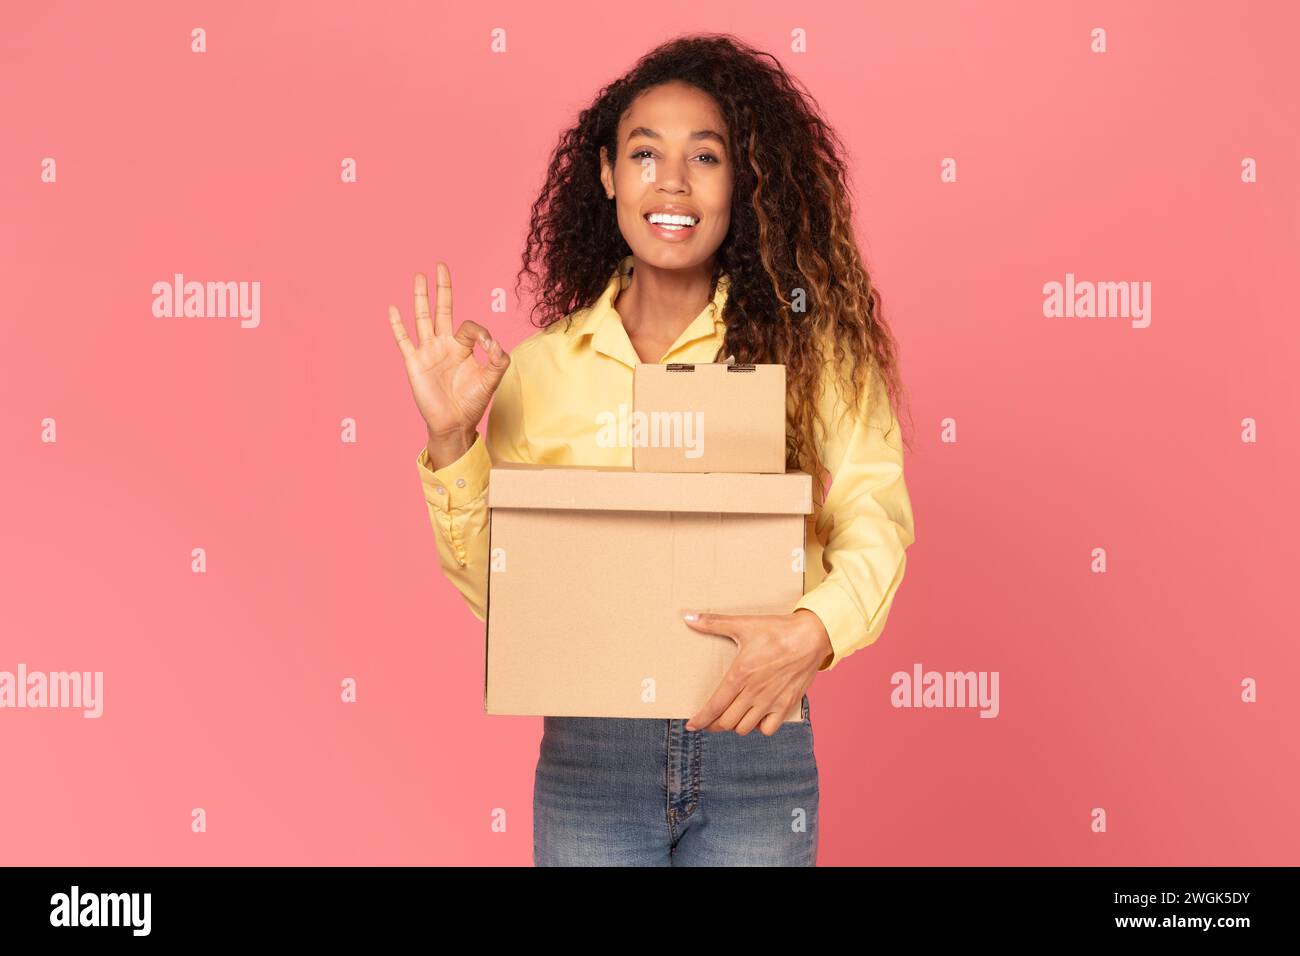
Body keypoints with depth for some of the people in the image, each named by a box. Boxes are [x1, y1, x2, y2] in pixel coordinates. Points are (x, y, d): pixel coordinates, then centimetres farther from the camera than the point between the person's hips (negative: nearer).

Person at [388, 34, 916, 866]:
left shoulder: (805, 348, -1)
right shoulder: (539, 367, 2)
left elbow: (874, 523, -9)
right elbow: (492, 589, 4)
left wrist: (814, 631, -25)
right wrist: (451, 438, -7)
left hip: (754, 750, -1)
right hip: (587, 756, 1)